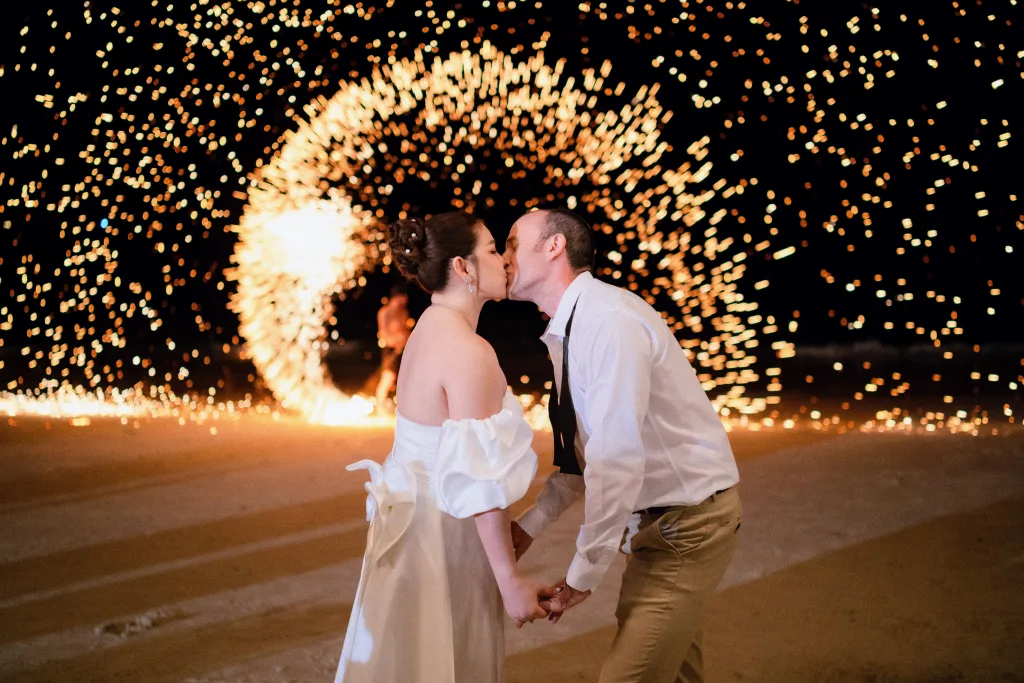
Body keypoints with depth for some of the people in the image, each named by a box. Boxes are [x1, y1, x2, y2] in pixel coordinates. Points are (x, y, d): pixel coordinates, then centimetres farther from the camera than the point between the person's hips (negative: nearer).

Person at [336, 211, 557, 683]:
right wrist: (510, 581, -19)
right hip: (444, 537, -9)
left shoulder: (427, 332, 7)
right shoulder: (469, 352, -20)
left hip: (416, 520, 9)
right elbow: (480, 483, -23)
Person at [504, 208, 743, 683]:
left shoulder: (609, 321, -23)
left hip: (688, 525, -9)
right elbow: (585, 454, 15)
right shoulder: (564, 334, 7)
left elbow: (618, 460, -27)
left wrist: (582, 577, -21)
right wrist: (530, 525, 6)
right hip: (655, 519, 9)